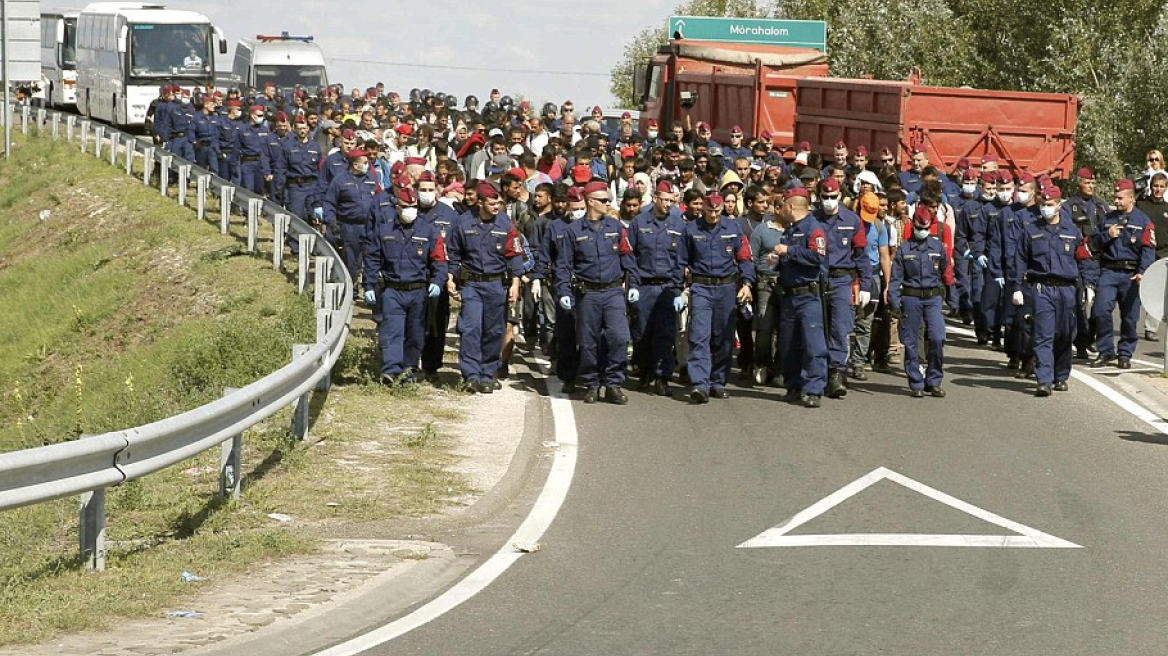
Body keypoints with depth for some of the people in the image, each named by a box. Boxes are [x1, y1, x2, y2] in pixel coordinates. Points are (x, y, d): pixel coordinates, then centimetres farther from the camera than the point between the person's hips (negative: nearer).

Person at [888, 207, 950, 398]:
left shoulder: (938, 246, 7)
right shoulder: (904, 249, 3)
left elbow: (945, 271, 18)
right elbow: (896, 277, 1)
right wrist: (894, 300, -7)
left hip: (933, 297, 0)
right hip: (910, 298, 0)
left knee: (937, 338, -12)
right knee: (911, 342, 2)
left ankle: (933, 382, 0)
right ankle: (916, 384, 11)